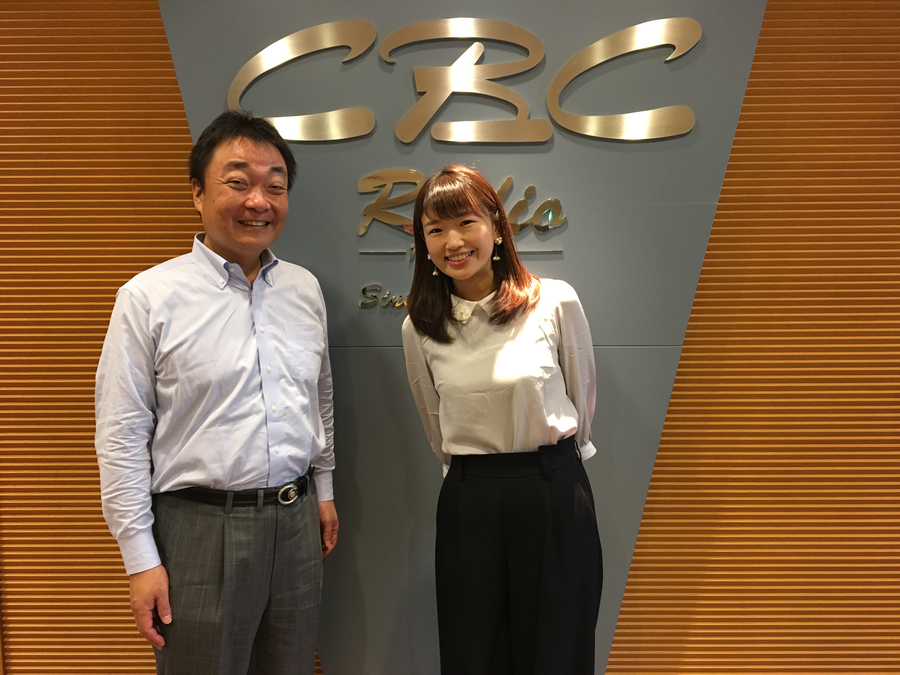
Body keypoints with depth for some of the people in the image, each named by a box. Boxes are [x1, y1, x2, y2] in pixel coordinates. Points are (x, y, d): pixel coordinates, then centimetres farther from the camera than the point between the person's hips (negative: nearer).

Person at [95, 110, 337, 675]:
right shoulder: (150, 297, -10)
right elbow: (122, 436, -9)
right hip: (199, 527, -4)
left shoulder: (306, 289, 6)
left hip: (297, 522, 5)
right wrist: (141, 559, -8)